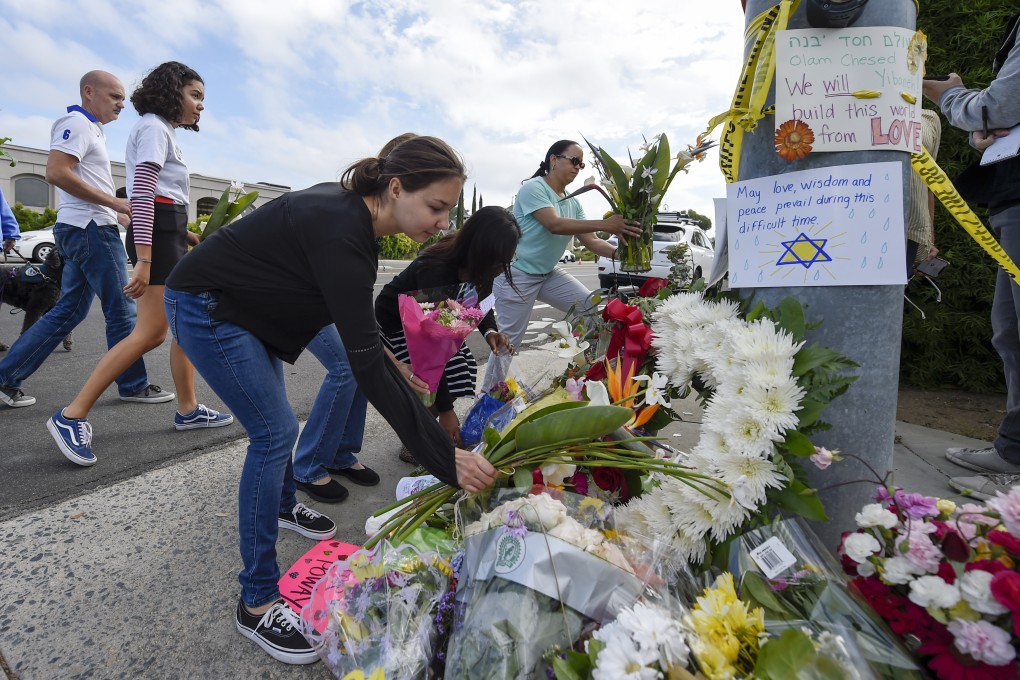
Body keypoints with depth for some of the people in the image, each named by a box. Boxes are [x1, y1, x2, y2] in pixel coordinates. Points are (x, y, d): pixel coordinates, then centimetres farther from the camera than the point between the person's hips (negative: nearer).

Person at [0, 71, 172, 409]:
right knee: (122, 310, -4)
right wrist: (115, 203, -19)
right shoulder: (77, 123, -7)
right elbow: (56, 172, -20)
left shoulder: (90, 128, 22)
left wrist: (116, 210, 12)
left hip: (80, 229, 10)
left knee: (68, 311, 11)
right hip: (91, 228, -10)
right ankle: (134, 385, 5)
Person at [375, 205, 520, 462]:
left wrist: (490, 331, -22)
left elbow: (481, 304, 2)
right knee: (433, 382, -19)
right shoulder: (436, 270, -38)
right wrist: (445, 410, -34)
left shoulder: (475, 266, -18)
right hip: (395, 322, -7)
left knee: (464, 367, -6)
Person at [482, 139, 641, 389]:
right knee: (509, 340, -3)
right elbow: (555, 225, -29)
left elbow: (590, 241, 0)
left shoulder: (573, 204, 7)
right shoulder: (533, 188, -15)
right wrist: (605, 224, -36)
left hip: (549, 274, 8)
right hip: (517, 274, -7)